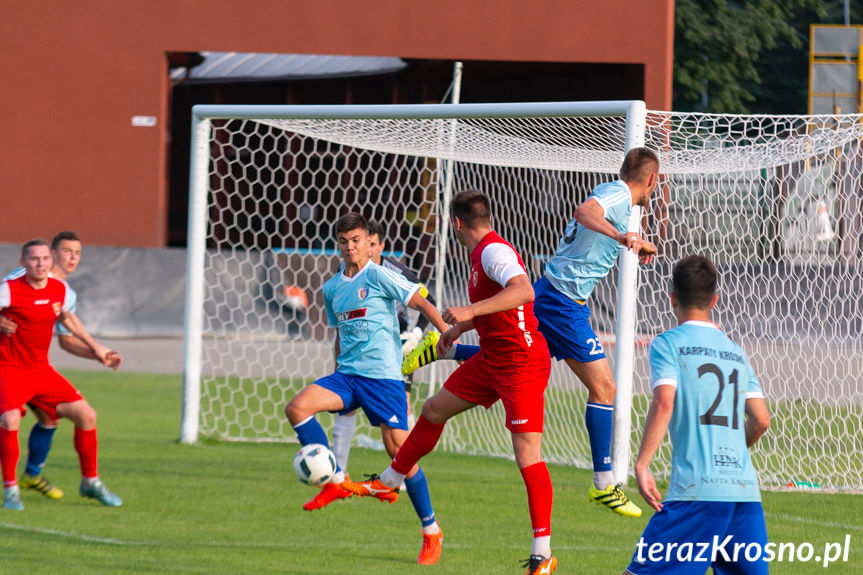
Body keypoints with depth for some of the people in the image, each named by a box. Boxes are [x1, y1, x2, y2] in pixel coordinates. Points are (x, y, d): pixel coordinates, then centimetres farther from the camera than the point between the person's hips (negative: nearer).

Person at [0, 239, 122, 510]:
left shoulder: (60, 290, 3)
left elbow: (67, 319, 23)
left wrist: (96, 349, 31)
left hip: (41, 370, 6)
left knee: (86, 415, 1)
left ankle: (90, 481, 21)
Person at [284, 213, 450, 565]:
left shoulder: (378, 276, -6)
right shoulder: (332, 288, 14)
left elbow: (421, 303, -7)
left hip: (383, 374, -6)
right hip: (346, 375, 6)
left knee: (398, 449, -8)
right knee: (297, 407, -18)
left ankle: (431, 531, 6)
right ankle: (337, 482, -5)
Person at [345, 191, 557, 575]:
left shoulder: (494, 251, -19)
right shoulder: (482, 252, 11)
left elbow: (523, 290, -37)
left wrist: (470, 311, -40)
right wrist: (459, 327, 29)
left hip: (522, 364, -10)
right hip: (492, 360, 10)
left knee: (528, 457, -12)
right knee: (433, 410, 21)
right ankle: (388, 482, 39)